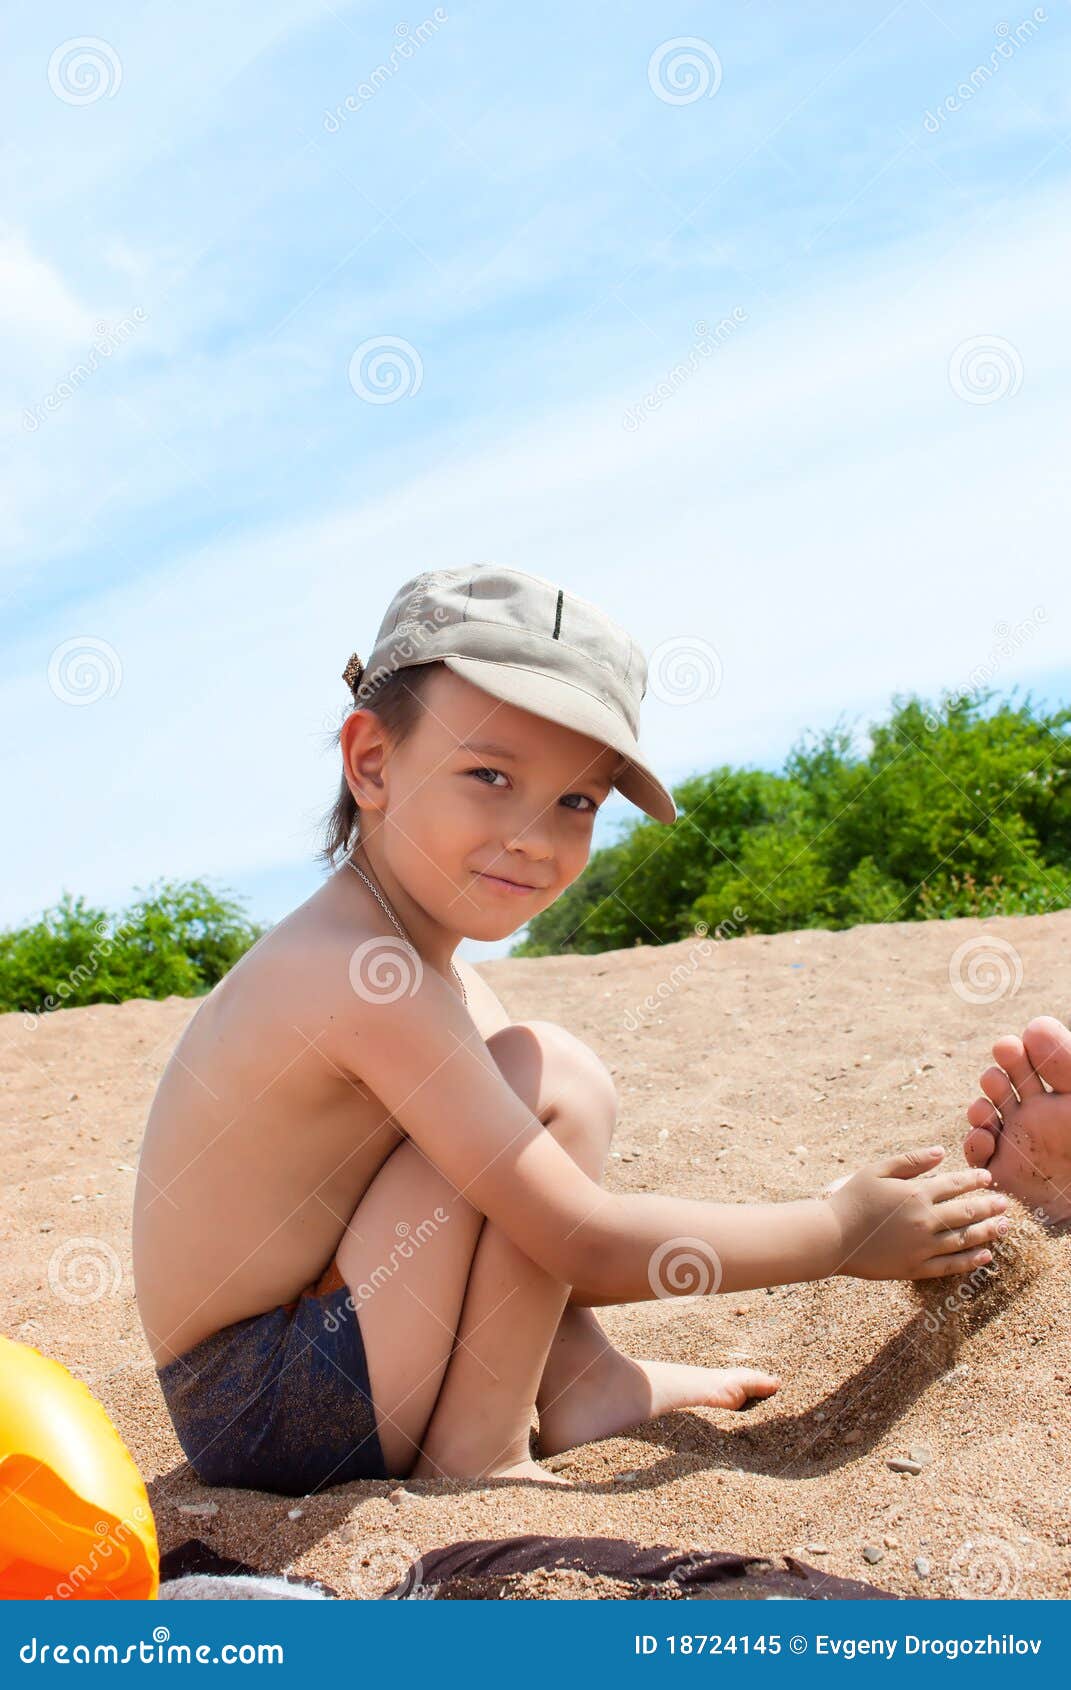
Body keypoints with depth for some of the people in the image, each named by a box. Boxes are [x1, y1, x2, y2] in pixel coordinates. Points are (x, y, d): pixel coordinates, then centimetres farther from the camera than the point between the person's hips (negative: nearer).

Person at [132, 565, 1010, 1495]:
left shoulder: (436, 962, 4)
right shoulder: (368, 979, -26)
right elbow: (586, 1246, -24)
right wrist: (842, 1231, -13)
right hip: (270, 1417, -9)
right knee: (556, 1078, -18)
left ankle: (584, 1388, 12)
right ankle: (477, 1452, -9)